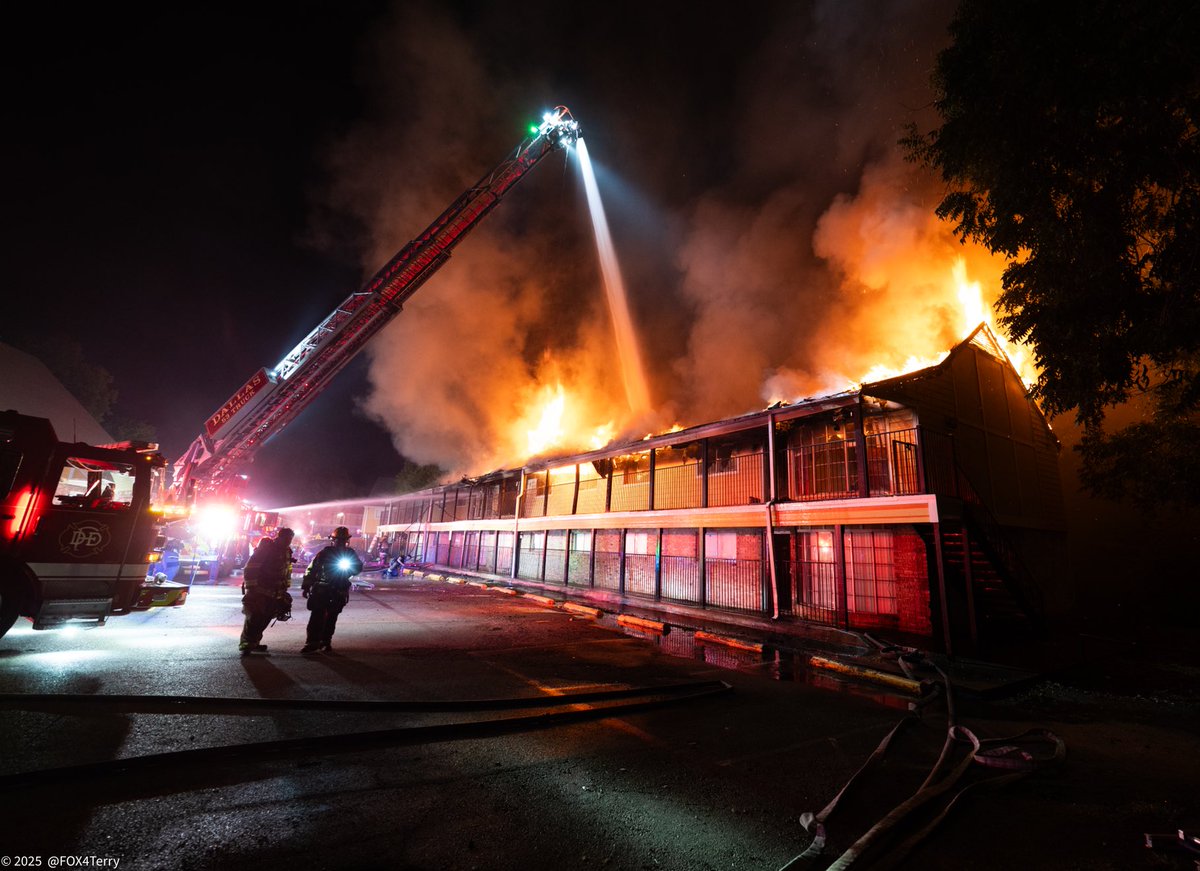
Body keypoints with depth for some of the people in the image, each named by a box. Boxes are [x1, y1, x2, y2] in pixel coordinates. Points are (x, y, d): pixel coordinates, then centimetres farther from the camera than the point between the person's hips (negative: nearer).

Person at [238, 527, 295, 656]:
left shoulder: (287, 552, 6)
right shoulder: (264, 549, -16)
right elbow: (249, 570, -19)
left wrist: (284, 589, 14)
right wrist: (251, 589, -20)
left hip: (273, 594, 6)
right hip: (258, 592, -6)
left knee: (265, 619, 7)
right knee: (254, 618, -8)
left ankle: (253, 643, 20)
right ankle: (245, 644, 4)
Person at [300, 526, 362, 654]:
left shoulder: (350, 553, 3)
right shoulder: (326, 552, -5)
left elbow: (358, 568, 9)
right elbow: (312, 569, -4)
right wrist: (306, 586, -6)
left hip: (339, 592, 3)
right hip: (321, 589, -2)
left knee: (332, 618, 9)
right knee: (317, 616, -7)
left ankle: (326, 642, 20)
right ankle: (312, 642, 0)